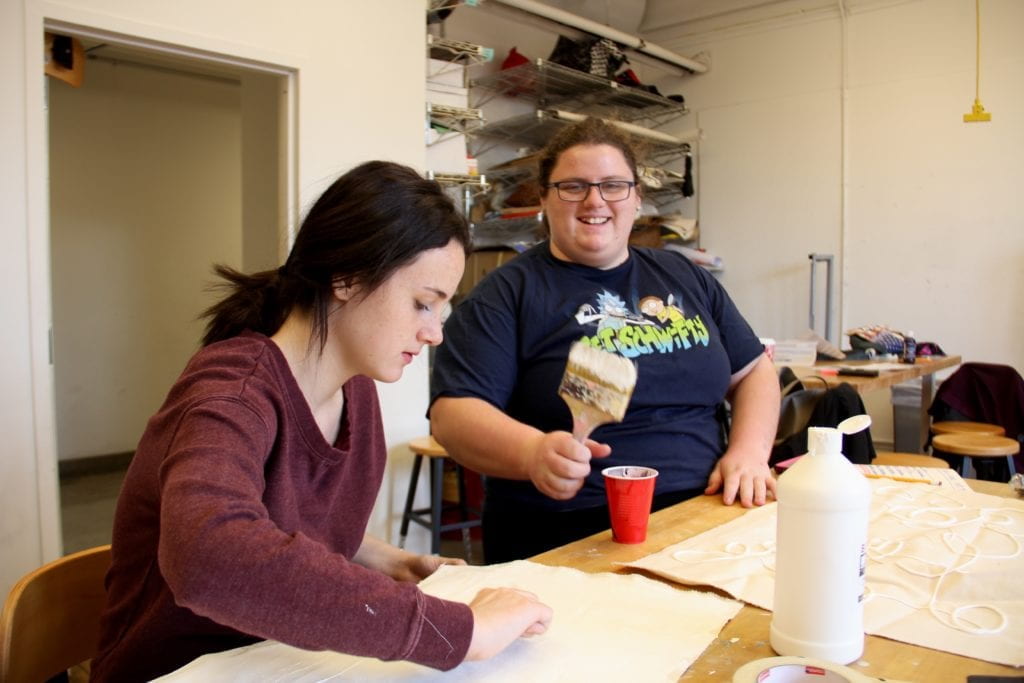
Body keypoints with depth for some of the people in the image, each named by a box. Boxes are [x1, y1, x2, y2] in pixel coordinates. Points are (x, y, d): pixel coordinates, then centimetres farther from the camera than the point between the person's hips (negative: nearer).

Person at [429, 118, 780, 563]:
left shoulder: (685, 277, 16)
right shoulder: (507, 294, -1)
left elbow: (754, 370, 20)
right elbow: (453, 411, -10)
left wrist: (749, 452, 0)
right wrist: (533, 453, -30)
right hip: (568, 547, -5)